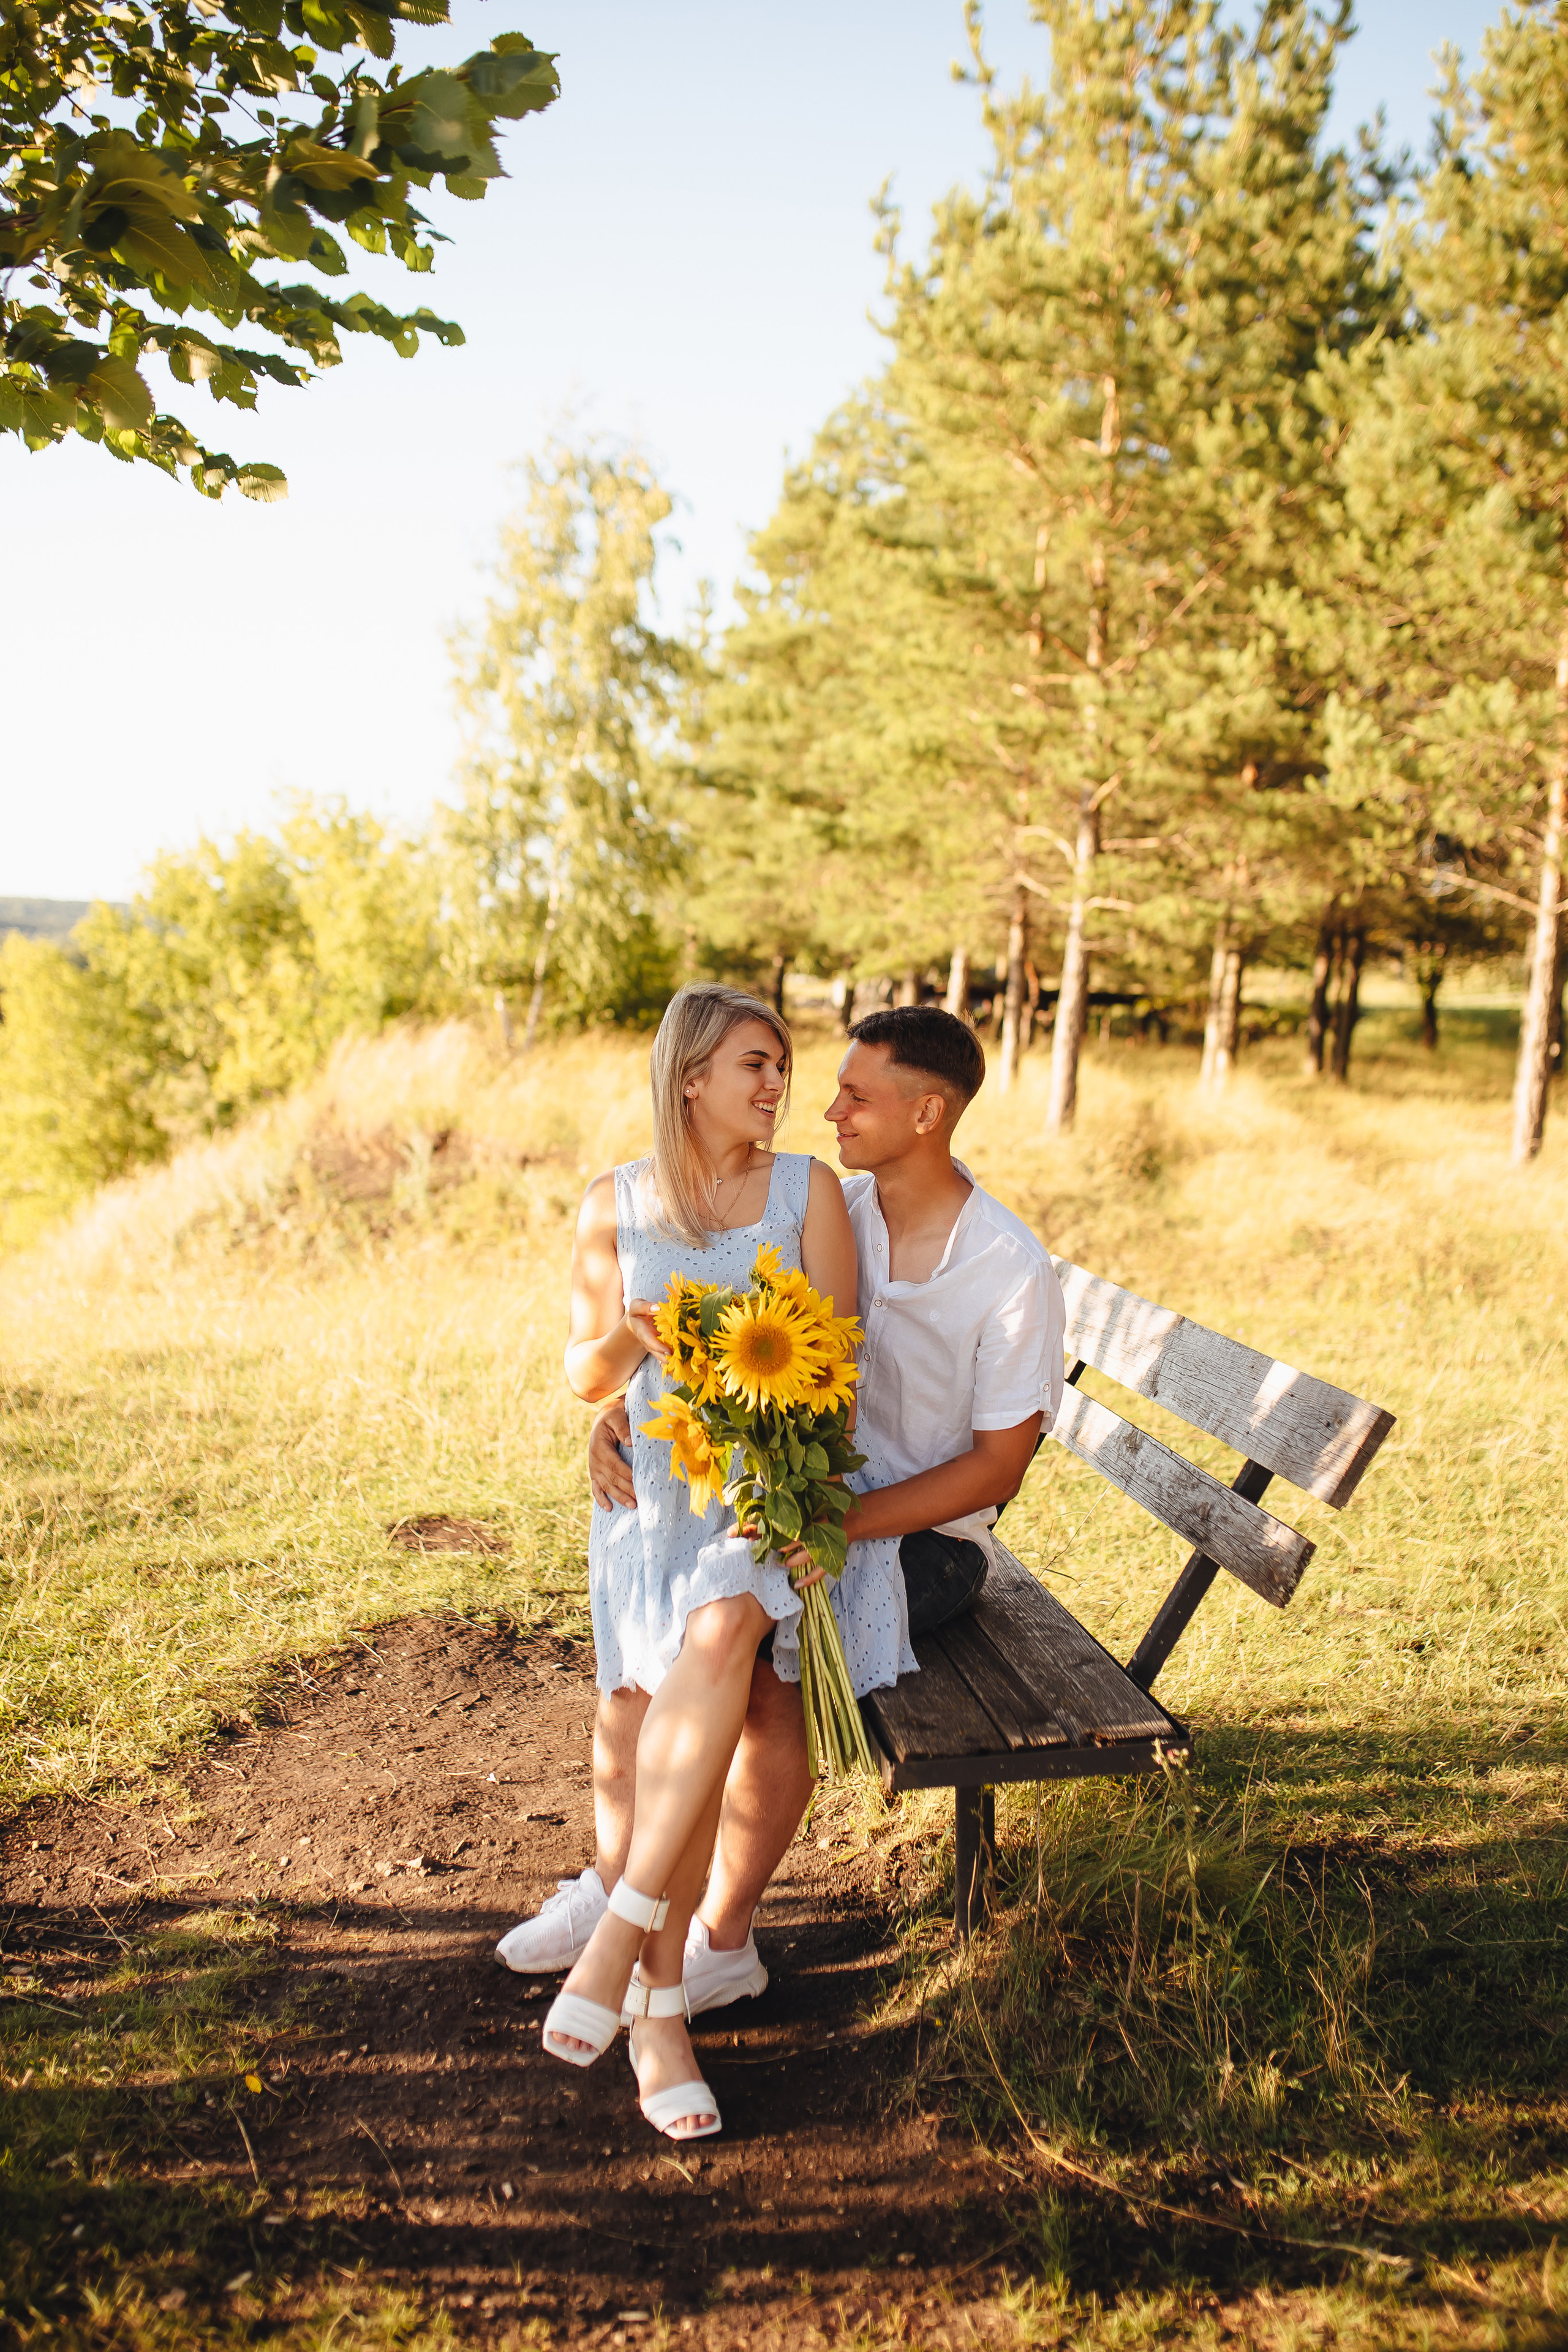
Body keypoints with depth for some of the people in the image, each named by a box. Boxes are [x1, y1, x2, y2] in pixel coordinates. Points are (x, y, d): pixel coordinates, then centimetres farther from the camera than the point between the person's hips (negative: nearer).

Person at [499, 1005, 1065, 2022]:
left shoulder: (1014, 1273, -17)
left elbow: (997, 1467, -16)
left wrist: (836, 1526, -26)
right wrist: (620, 1411, -20)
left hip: (927, 1537, -5)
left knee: (763, 1666, -28)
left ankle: (725, 1940, -8)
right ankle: (614, 1885, 0)